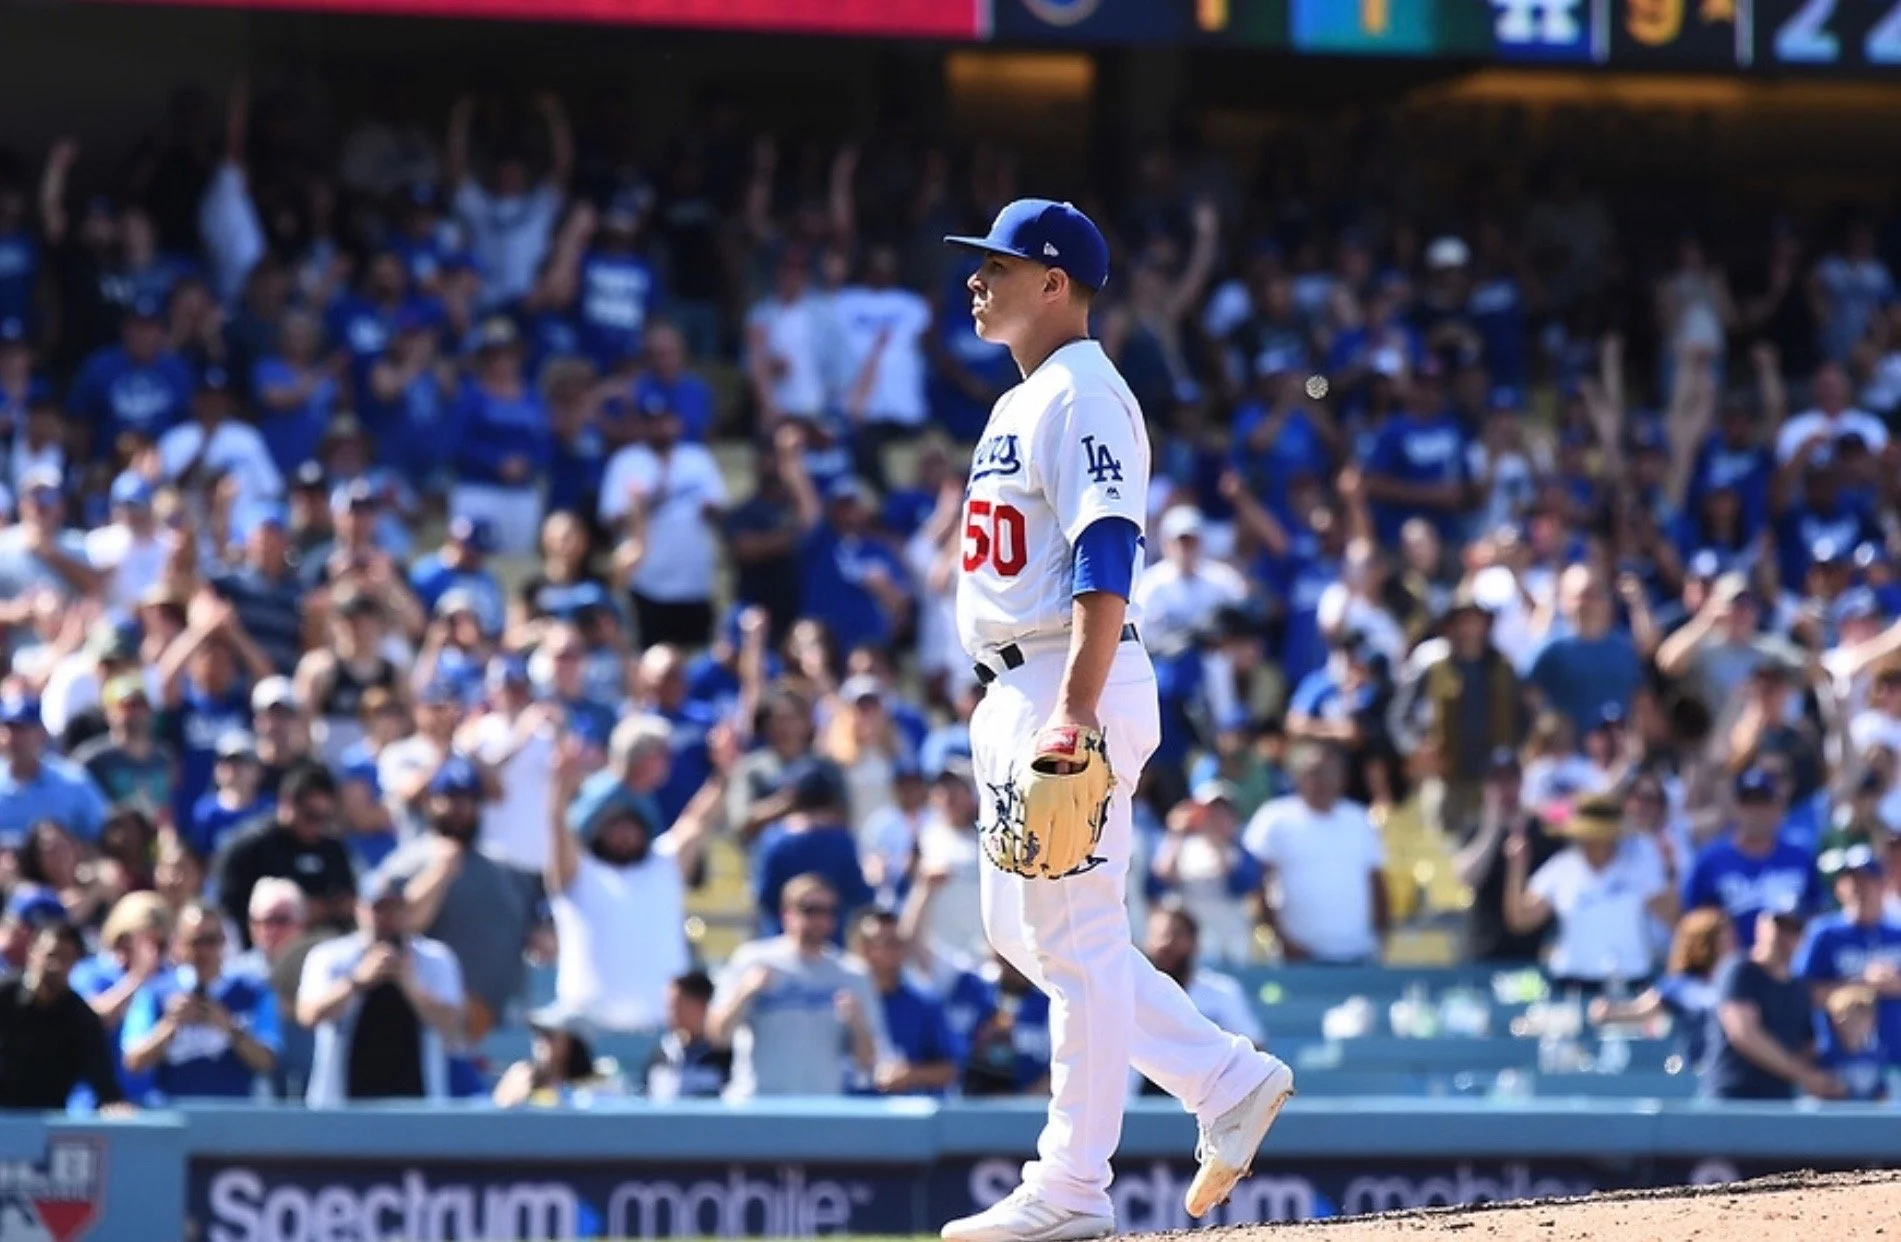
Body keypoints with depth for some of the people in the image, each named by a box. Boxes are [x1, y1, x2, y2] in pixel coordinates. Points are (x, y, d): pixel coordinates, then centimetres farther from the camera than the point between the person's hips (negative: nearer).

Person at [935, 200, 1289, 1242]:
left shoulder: (1083, 398, -12)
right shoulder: (1023, 404, 20)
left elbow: (1106, 563, -22)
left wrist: (1075, 710, -29)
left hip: (1077, 692, -11)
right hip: (1017, 693, 11)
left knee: (1077, 939, -7)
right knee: (1022, 931, 13)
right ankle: (1228, 1080, 16)